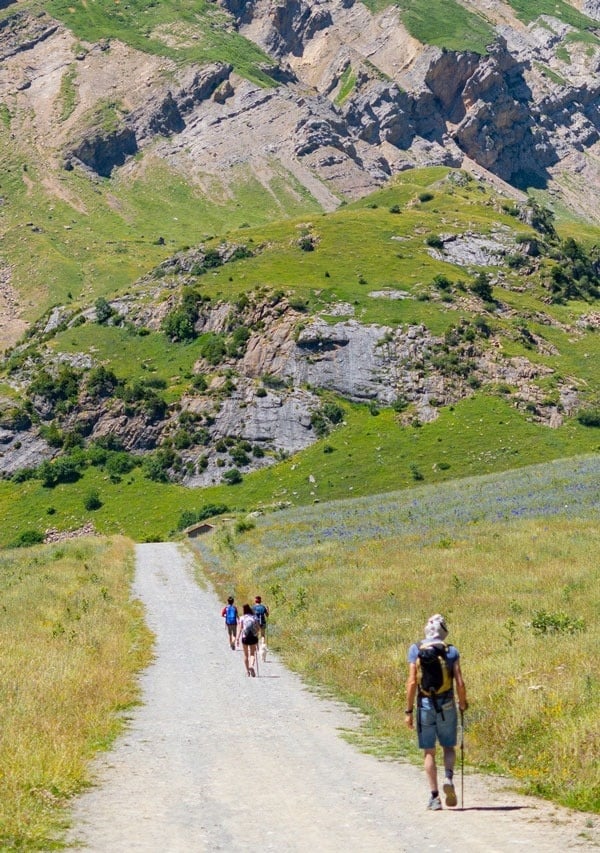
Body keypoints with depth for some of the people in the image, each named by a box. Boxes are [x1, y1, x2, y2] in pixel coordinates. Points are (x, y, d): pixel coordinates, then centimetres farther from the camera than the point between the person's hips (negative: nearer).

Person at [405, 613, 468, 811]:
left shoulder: (415, 649, -2)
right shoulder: (451, 651, -1)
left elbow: (412, 682, -7)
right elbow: (460, 683, -4)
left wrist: (408, 710, -2)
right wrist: (463, 703, 15)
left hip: (425, 705, 0)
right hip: (447, 705, 0)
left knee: (428, 752, 7)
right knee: (449, 746, 17)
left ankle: (434, 796, 3)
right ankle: (448, 777, -10)